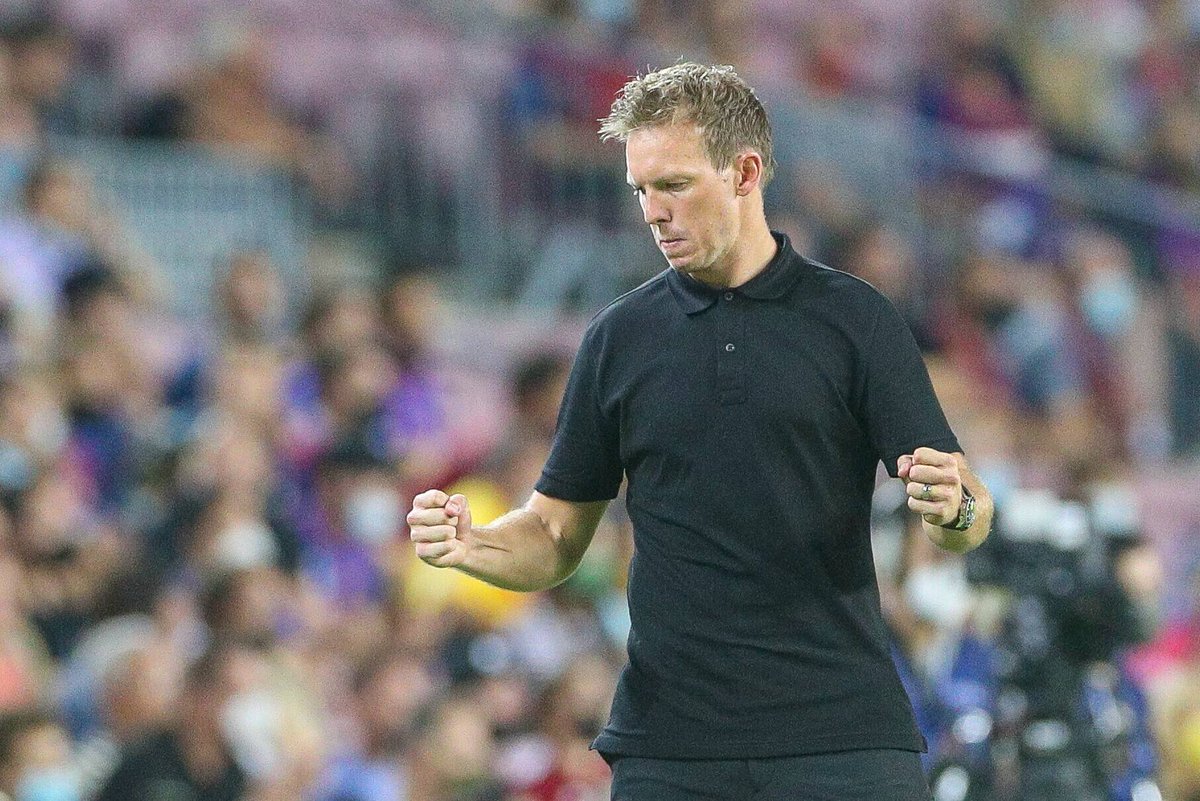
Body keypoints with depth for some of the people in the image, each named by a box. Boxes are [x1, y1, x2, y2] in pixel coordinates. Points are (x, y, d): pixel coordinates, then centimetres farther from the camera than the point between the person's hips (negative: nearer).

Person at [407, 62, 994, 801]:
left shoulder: (855, 320, 2)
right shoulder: (621, 337, 10)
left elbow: (970, 520, -1)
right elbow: (558, 534, 14)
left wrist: (954, 505, -24)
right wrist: (468, 544, -7)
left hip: (843, 737, -2)